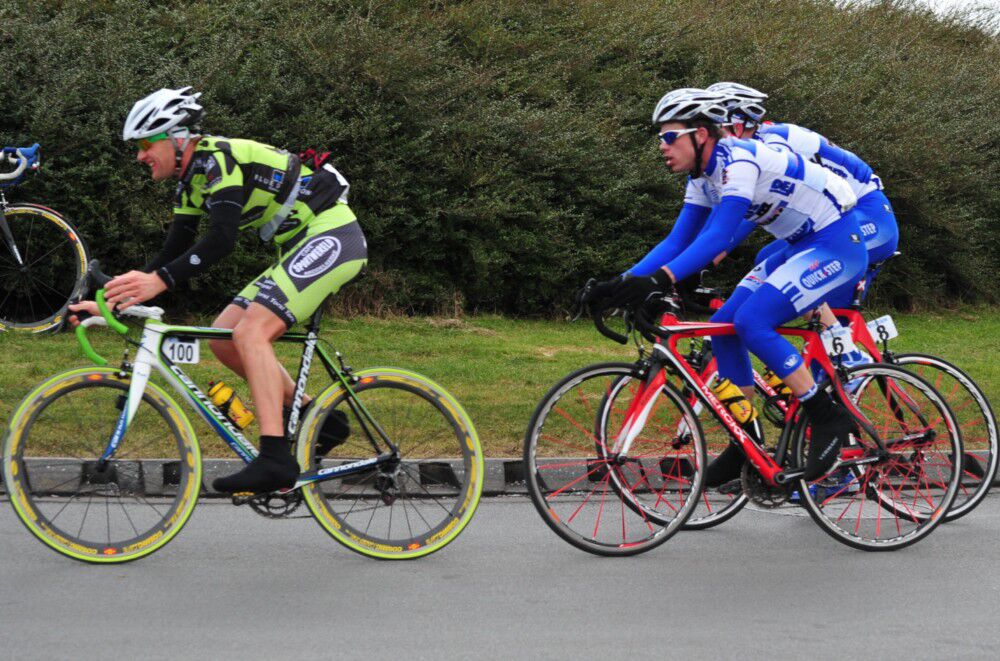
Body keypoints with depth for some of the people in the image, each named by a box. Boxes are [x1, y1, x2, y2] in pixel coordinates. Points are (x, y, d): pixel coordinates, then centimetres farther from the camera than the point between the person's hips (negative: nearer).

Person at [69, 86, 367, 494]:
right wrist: (114, 302, 5)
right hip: (300, 247, 10)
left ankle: (275, 459, -29)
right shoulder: (190, 181, 12)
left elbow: (222, 239, -29)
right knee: (224, 338, 4)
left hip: (333, 236, -10)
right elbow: (175, 251, 13)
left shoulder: (216, 158, -17)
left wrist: (159, 280, -36)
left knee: (250, 332, -23)